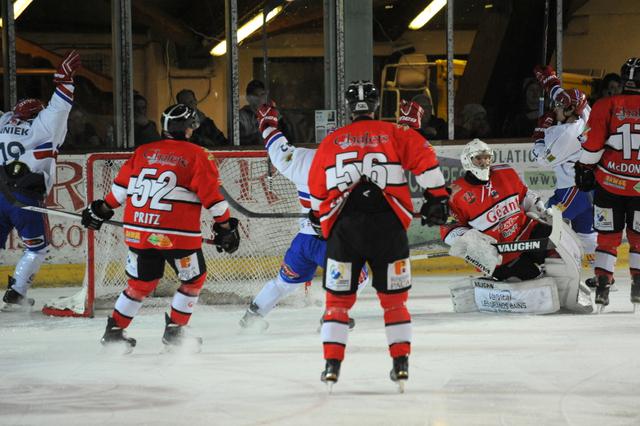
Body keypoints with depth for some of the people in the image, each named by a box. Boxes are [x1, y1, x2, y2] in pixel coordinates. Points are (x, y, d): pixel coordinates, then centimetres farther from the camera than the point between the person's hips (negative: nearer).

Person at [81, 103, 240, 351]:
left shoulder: (143, 152, 10)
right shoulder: (196, 156, -2)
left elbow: (121, 185, 14)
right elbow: (211, 194, -5)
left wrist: (103, 210, 26)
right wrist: (225, 225, 2)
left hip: (137, 232, 5)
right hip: (176, 234, -5)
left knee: (141, 282, 20)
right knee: (193, 279, 15)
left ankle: (114, 330, 17)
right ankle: (174, 330, 12)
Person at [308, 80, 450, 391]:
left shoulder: (330, 142, 12)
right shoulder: (395, 134, 8)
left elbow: (316, 190, 19)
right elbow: (424, 159, -4)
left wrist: (318, 215, 37)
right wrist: (437, 197, 4)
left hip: (344, 226, 0)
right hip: (388, 225, 0)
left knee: (338, 298, 9)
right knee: (394, 299, 12)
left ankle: (331, 364, 2)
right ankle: (401, 364, 7)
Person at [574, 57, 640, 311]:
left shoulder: (605, 107, -7)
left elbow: (592, 146, -6)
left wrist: (584, 169, 9)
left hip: (610, 184, 0)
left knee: (608, 236, 9)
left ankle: (602, 283, 3)